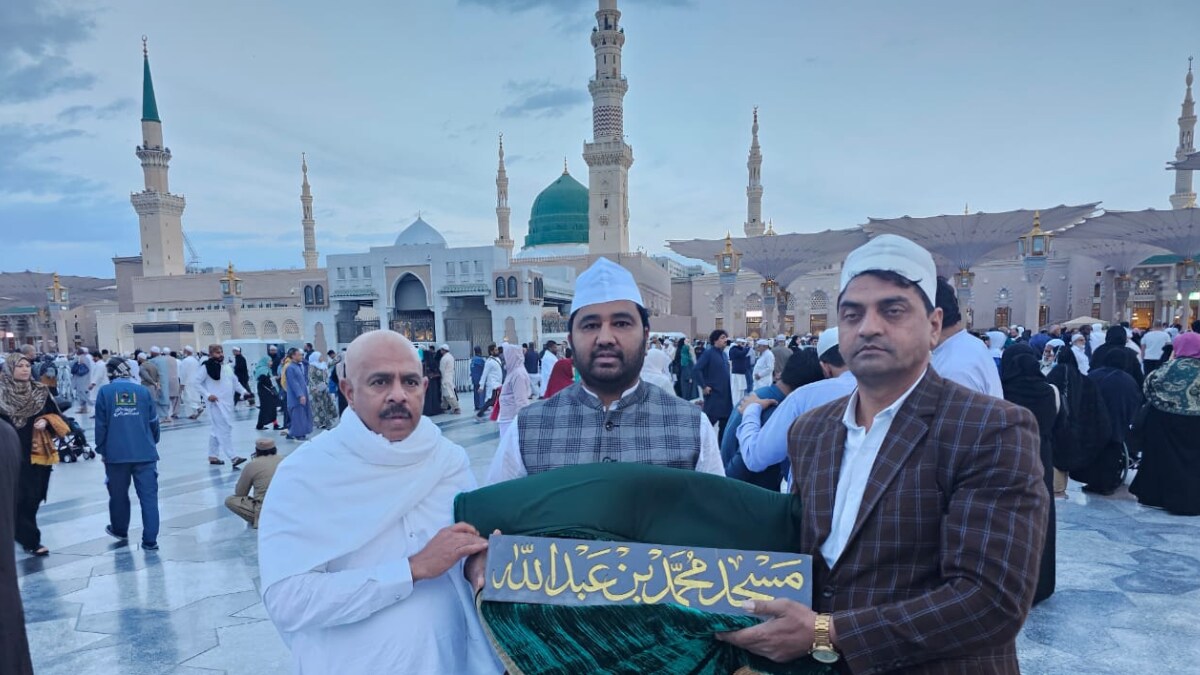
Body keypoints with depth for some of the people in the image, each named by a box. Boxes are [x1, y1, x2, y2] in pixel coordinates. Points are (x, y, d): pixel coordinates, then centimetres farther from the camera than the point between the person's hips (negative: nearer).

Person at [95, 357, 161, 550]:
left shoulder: (105, 391, 0)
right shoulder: (143, 390, 3)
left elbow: (101, 424, -1)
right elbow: (154, 421, 6)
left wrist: (101, 449, 11)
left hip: (116, 453, 0)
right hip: (145, 452, 0)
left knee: (118, 494, 19)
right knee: (149, 495, -1)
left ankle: (120, 530, 38)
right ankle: (150, 540, -6)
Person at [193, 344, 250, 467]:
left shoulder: (227, 367, 14)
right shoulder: (206, 367, -7)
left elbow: (234, 381, 23)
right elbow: (194, 383, -10)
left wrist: (244, 391, 9)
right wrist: (207, 395, -16)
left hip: (228, 402, 7)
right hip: (216, 403, -7)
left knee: (217, 430, 15)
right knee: (224, 429, -12)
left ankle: (213, 456, 25)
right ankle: (233, 457, -14)